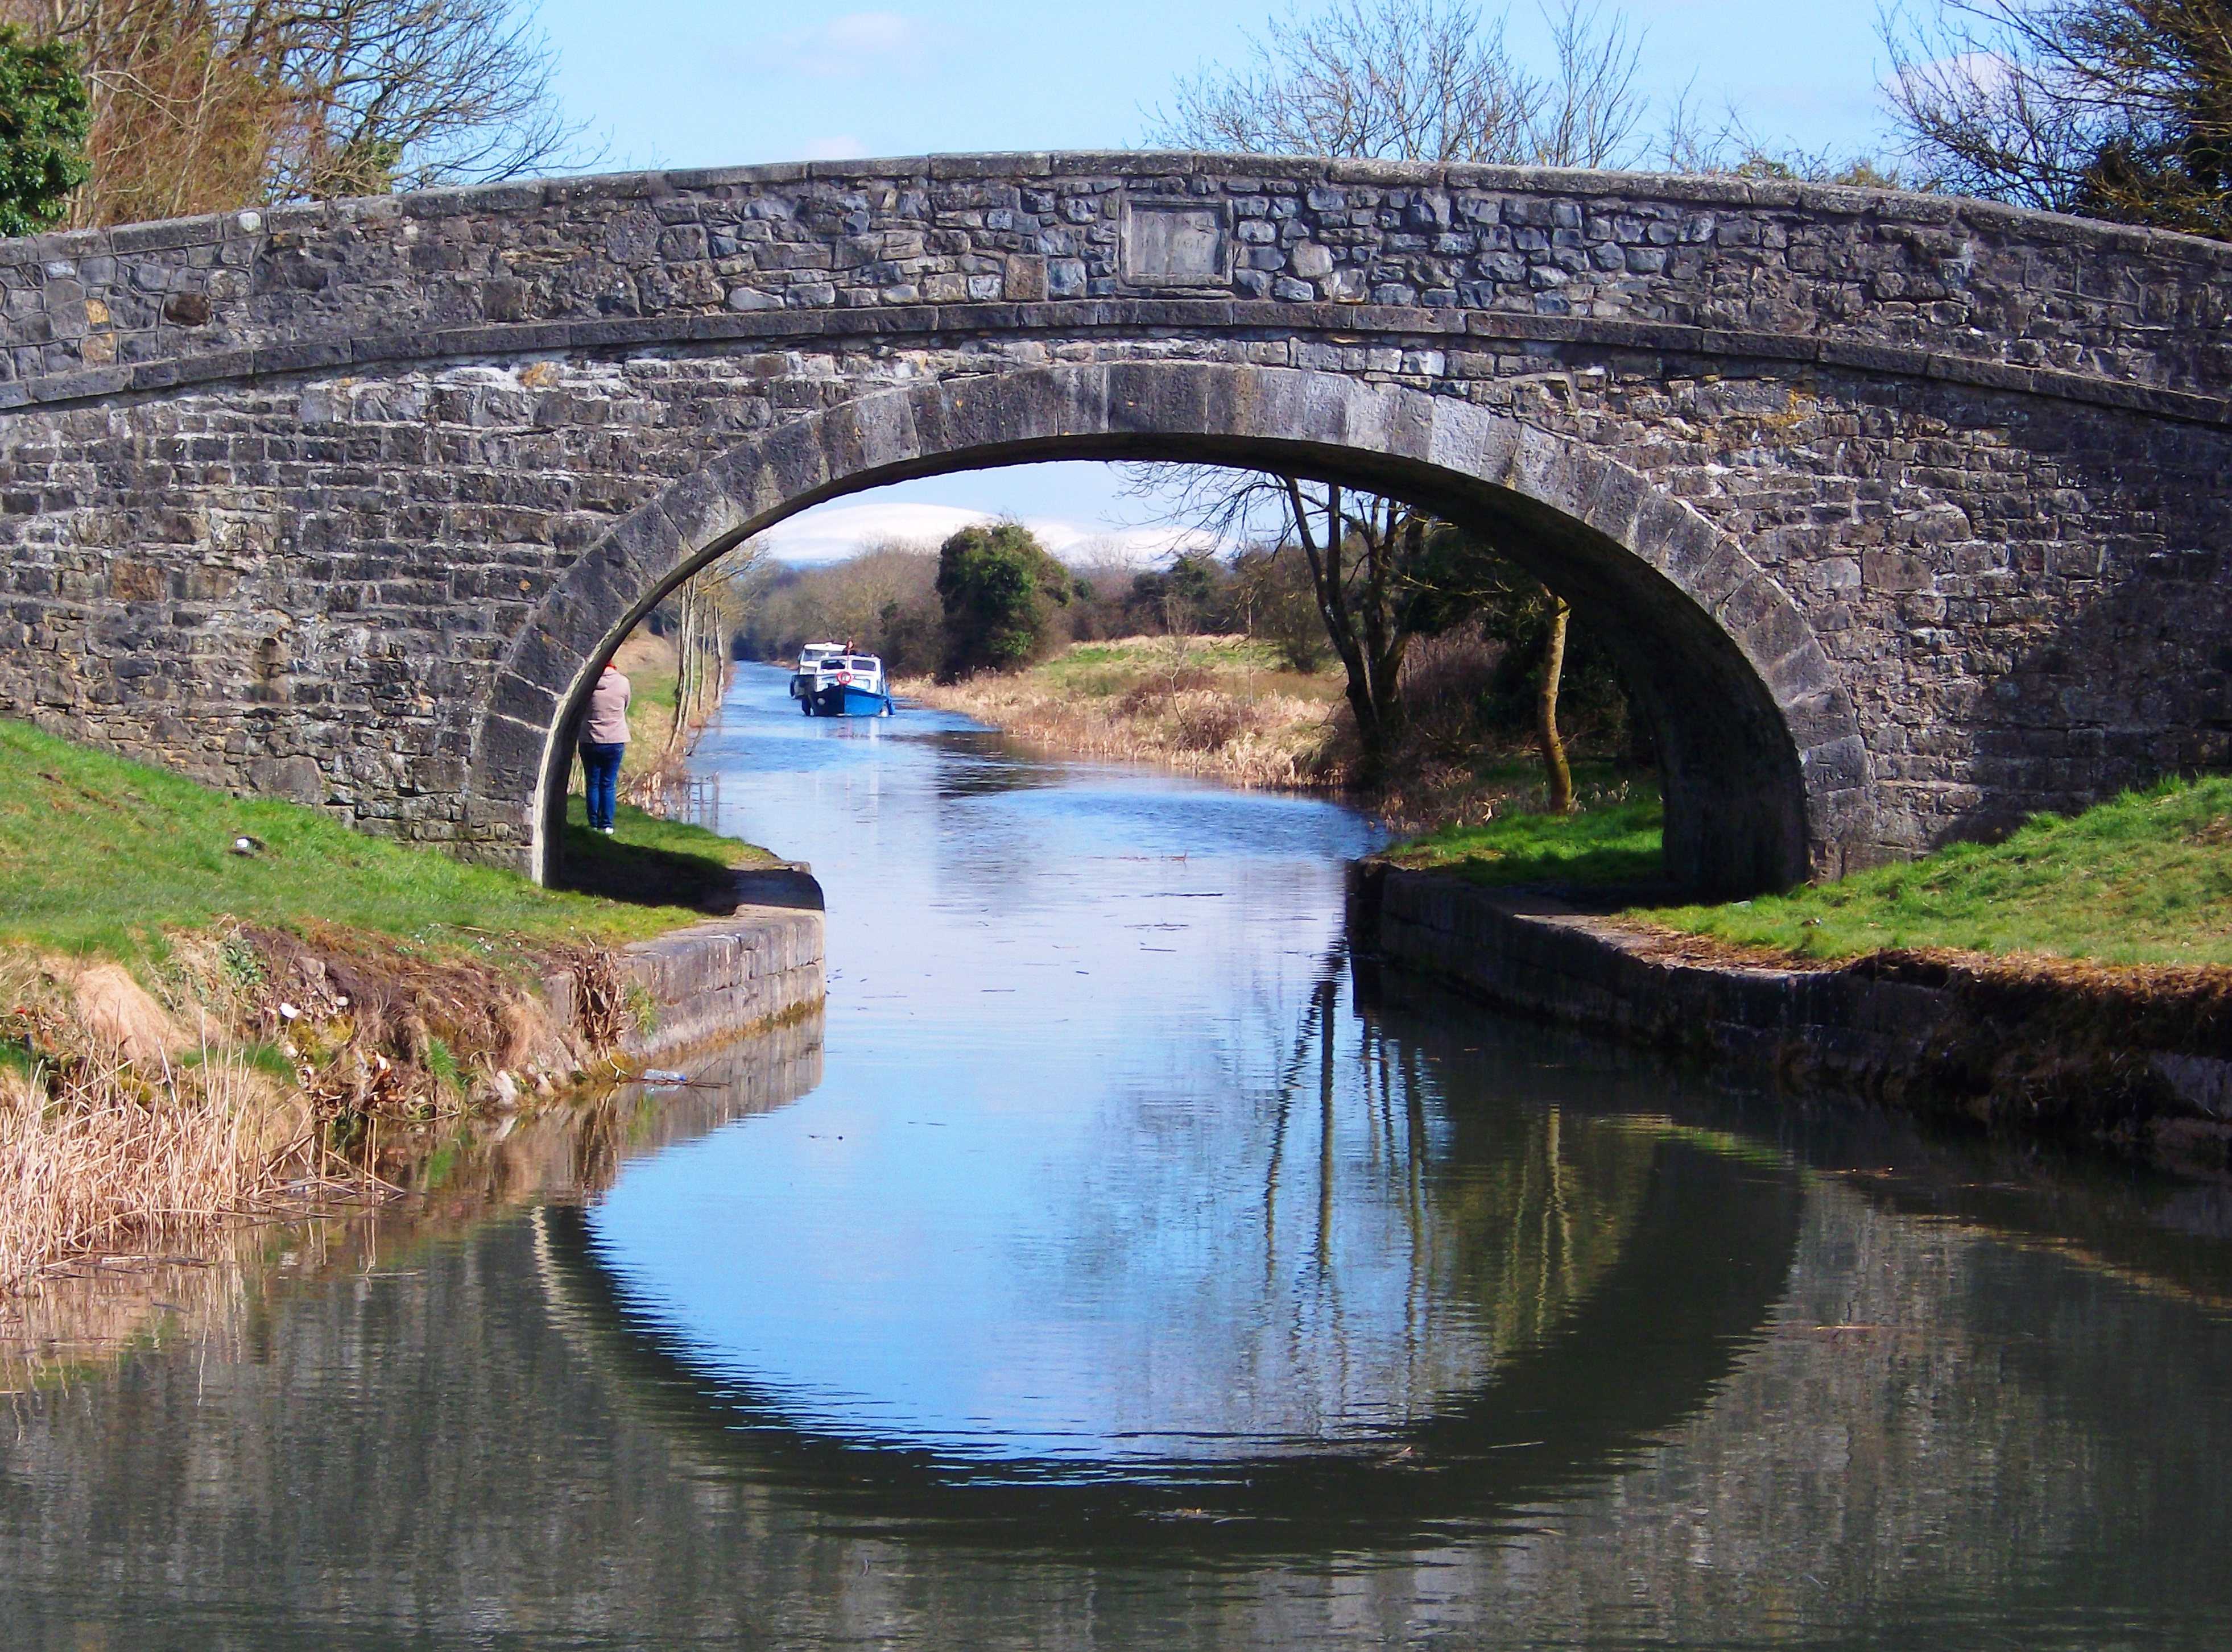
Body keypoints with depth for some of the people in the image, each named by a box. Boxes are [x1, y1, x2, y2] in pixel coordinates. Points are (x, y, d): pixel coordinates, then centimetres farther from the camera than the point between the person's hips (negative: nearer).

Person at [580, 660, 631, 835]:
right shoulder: (623, 683, -7)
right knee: (609, 785, 8)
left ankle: (594, 824, 11)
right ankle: (607, 825, 8)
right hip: (616, 741, 0)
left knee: (593, 784, 10)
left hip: (590, 741, 0)